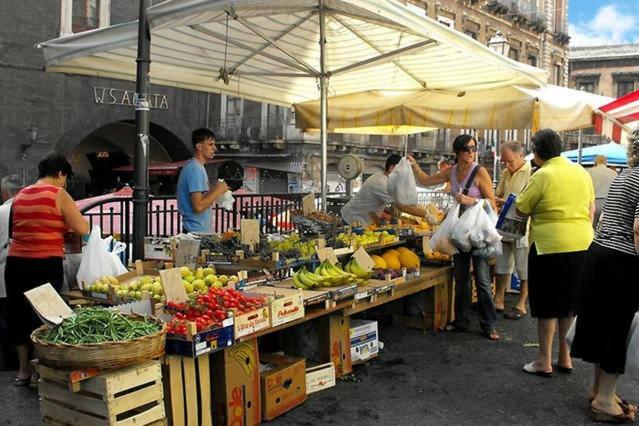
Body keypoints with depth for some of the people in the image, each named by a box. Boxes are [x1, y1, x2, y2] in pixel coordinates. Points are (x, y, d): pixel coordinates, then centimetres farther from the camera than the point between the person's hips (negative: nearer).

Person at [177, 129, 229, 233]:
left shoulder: (197, 166, 13)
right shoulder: (195, 169, -19)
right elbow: (198, 206, -26)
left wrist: (214, 191, 6)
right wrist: (218, 191, -17)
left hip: (200, 229, 10)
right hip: (196, 231, -10)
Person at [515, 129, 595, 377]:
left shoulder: (542, 176, -13)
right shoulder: (581, 172, 8)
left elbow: (521, 210, -7)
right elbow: (591, 209, 13)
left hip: (551, 246, -6)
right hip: (582, 245, 6)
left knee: (547, 305, 4)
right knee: (570, 304, 15)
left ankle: (544, 361, 11)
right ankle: (565, 358, 24)